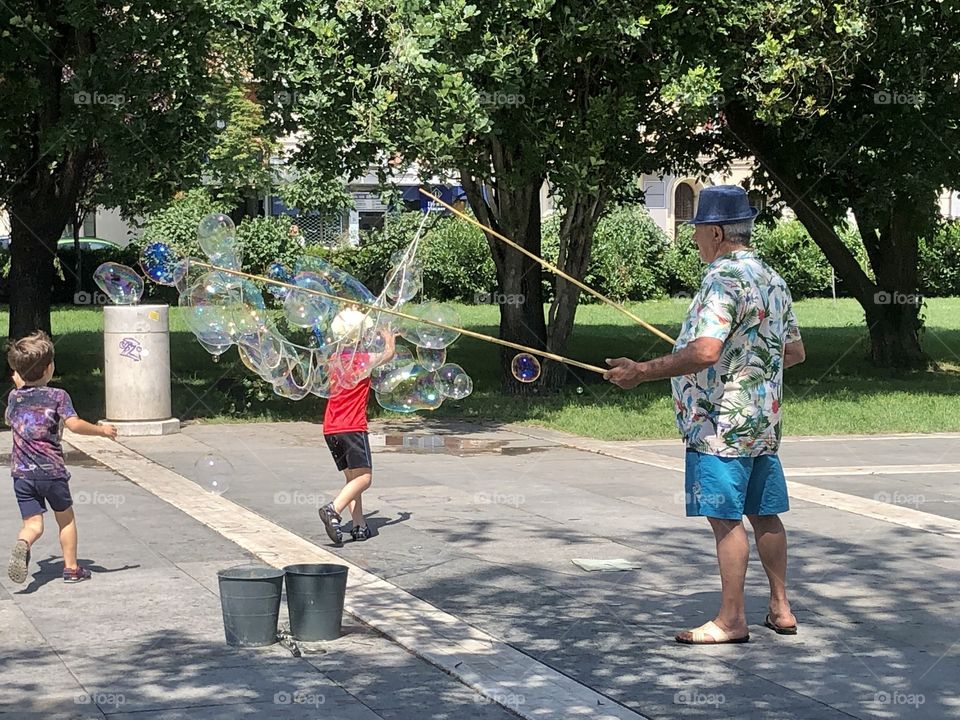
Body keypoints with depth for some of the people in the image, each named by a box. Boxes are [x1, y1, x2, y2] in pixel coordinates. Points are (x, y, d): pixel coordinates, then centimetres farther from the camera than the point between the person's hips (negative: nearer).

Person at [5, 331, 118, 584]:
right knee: (66, 518, 18)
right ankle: (71, 568, 22)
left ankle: (22, 545, -31)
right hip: (52, 471, -2)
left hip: (22, 472, 3)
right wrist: (101, 430, -5)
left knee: (33, 523, 2)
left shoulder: (14, 396, 5)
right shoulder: (58, 396, -7)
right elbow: (74, 424, -19)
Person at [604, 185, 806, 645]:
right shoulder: (771, 279, 13)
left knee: (726, 518, -4)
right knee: (763, 514, 14)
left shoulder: (724, 279, -17)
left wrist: (641, 372, -23)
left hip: (721, 424, -10)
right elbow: (794, 351, 20)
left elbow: (705, 351, -29)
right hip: (764, 420, 10)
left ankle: (731, 619, -1)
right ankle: (780, 610, 20)